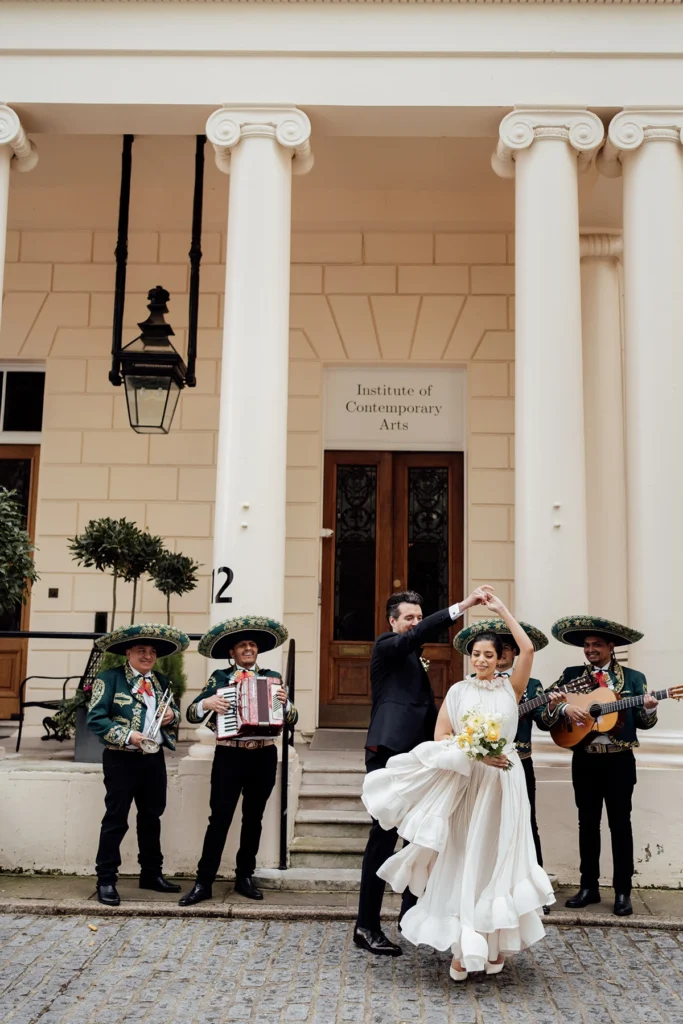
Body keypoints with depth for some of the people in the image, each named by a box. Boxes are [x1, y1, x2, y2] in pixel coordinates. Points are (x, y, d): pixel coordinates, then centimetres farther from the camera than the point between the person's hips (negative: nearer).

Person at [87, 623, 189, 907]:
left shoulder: (161, 682, 13)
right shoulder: (110, 678, -7)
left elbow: (174, 711, 20)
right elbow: (95, 718, -13)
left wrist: (172, 714, -4)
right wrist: (126, 736, -22)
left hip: (154, 758, 6)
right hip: (122, 759, -6)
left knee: (152, 817, 16)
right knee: (116, 819, 0)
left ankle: (151, 874, 28)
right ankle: (106, 880, 10)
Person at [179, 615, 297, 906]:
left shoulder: (272, 678, 8)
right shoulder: (220, 677, 4)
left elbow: (292, 719, 6)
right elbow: (192, 714, 1)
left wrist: (284, 702, -14)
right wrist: (207, 702, -19)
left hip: (263, 757, 2)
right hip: (229, 756, -2)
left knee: (253, 818, 11)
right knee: (219, 818, -5)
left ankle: (244, 876, 23)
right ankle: (204, 881, 3)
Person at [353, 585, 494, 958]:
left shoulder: (414, 655, 20)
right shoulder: (386, 646, -4)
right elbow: (417, 635, -25)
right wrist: (462, 605, -34)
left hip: (415, 756, 9)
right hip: (389, 754, -9)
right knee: (383, 838, -6)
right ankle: (367, 926, 0)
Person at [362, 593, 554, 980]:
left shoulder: (511, 688, 2)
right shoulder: (458, 691, 3)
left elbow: (528, 649, -12)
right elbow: (441, 736, -1)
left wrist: (502, 609, -8)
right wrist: (474, 753, -15)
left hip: (503, 782, 0)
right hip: (465, 783, 0)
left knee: (498, 858, 6)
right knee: (464, 862, 2)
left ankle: (497, 944, 19)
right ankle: (463, 948, 10)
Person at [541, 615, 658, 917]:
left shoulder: (633, 678, 2)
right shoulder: (571, 675, 5)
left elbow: (643, 722, 1)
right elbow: (545, 708, 0)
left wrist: (649, 709, -20)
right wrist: (565, 708, -19)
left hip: (619, 760, -2)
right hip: (585, 760, 2)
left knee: (620, 824, 3)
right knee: (587, 823, 9)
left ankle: (623, 892, 12)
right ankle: (589, 886, 20)